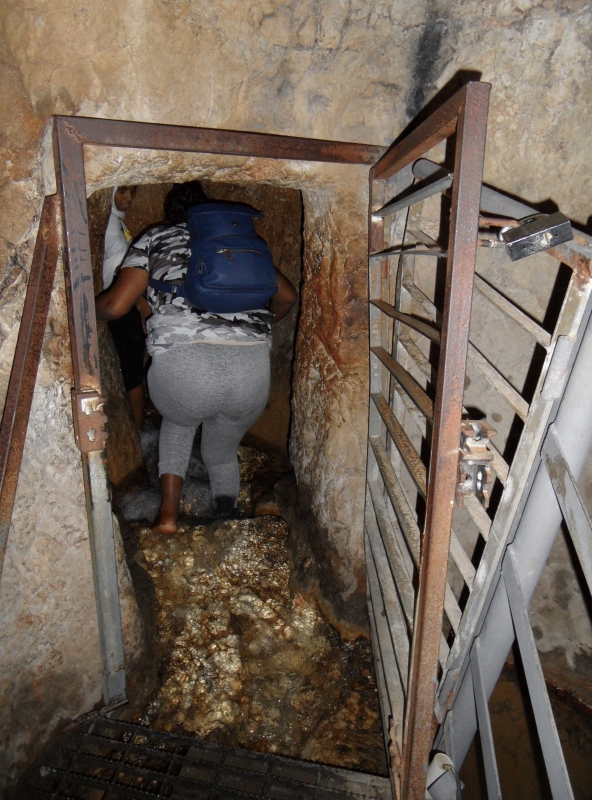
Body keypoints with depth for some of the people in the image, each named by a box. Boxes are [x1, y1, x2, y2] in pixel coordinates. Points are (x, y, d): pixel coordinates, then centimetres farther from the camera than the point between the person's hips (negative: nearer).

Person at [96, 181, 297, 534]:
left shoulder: (155, 239, 17)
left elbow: (115, 306, 9)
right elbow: (287, 296, 23)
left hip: (183, 366, -2)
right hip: (253, 368, 2)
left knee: (179, 420, 34)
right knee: (223, 453, 31)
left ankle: (168, 513, 23)